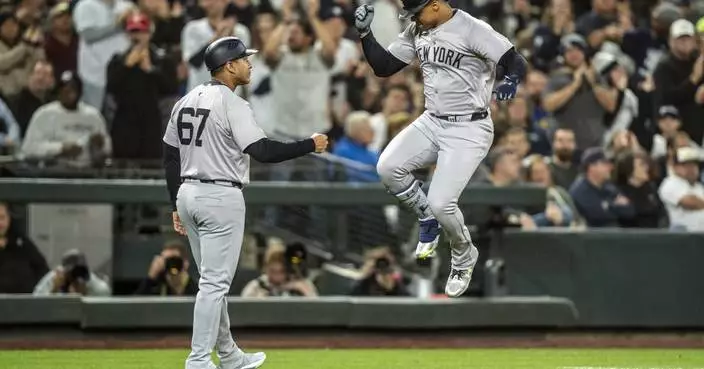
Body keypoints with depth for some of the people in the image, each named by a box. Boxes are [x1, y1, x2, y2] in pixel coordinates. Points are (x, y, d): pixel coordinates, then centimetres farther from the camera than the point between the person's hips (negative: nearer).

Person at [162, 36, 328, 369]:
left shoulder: (185, 102, 11)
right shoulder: (232, 105, -14)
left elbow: (170, 157, 14)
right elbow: (263, 151, -21)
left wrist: (177, 205, 19)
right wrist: (310, 145, -11)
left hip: (188, 195, 9)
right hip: (221, 198, -9)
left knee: (214, 280, 17)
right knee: (215, 282, -6)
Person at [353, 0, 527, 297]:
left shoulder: (472, 30, -18)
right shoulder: (416, 32, 3)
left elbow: (516, 62, -22)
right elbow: (383, 67, 8)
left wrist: (511, 81, -45)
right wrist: (365, 33, -6)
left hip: (468, 130, -7)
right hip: (431, 124, 7)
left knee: (441, 203, -17)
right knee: (388, 168, -15)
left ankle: (464, 258, 14)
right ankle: (428, 220, 12)